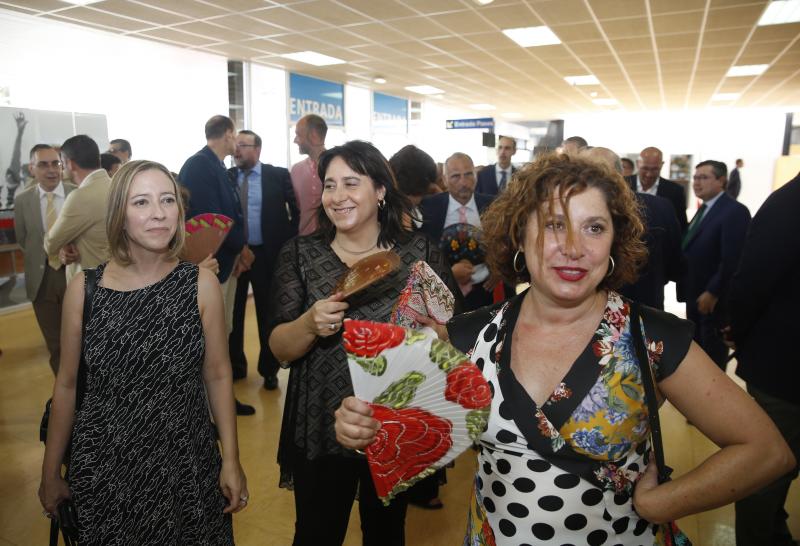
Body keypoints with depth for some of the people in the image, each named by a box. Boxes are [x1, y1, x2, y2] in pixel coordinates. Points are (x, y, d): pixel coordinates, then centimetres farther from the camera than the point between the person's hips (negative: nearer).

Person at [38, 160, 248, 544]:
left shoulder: (201, 285, -9)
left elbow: (217, 376, -3)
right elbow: (67, 384, 1)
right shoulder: (83, 288, -8)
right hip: (102, 470, 1)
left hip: (186, 468, 0)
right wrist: (50, 472, 8)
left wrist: (231, 461, -2)